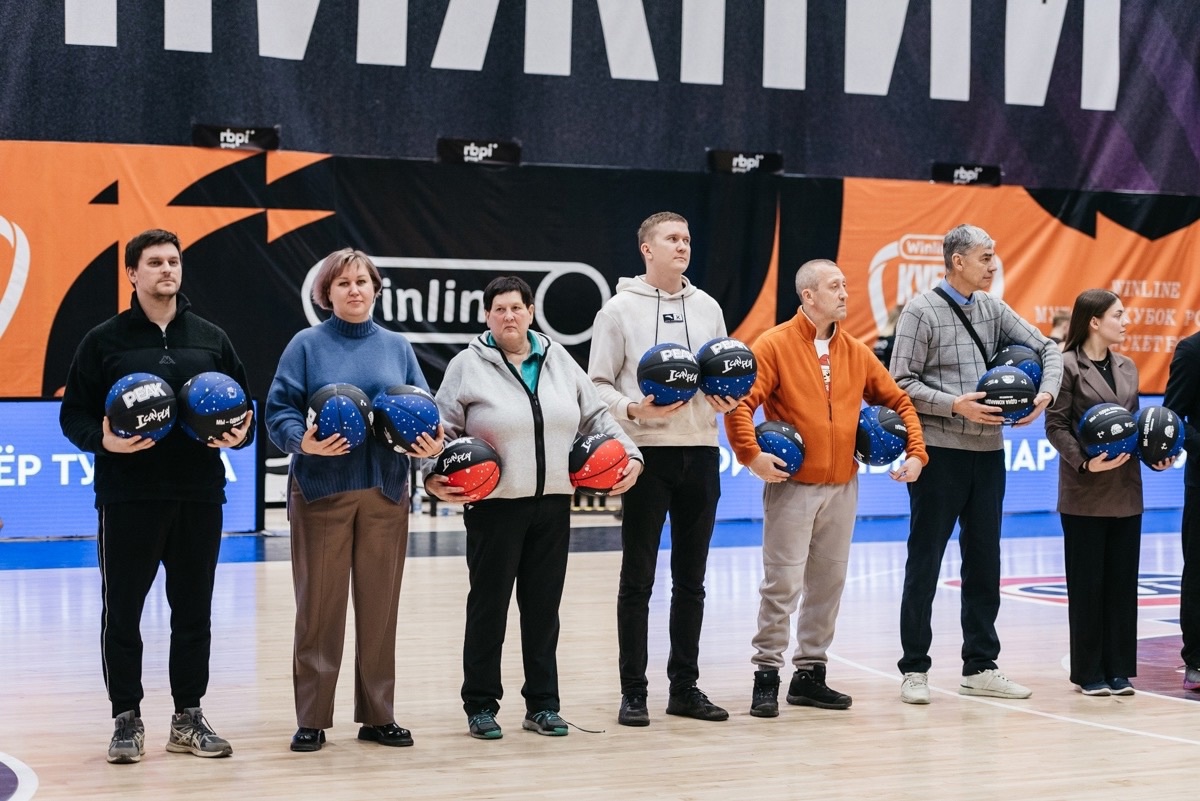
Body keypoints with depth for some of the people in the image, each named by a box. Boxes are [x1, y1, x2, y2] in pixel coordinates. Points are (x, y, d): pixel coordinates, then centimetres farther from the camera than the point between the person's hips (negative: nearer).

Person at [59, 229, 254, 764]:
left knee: (194, 612, 8)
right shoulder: (104, 340, 2)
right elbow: (73, 413, 1)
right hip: (128, 496, -2)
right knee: (122, 610, 2)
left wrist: (240, 435, -6)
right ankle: (127, 719, 13)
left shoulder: (211, 339, 11)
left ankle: (189, 717, 19)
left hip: (199, 497, 3)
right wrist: (103, 440, -18)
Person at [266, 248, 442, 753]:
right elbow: (280, 411, -5)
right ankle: (312, 718, 8)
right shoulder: (307, 345, 2)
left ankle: (378, 715, 17)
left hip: (386, 492, 3)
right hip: (322, 489, -3)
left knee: (380, 605, 8)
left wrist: (430, 443, -12)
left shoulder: (397, 347, 12)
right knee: (319, 604, 1)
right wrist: (303, 442, -23)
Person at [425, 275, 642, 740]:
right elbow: (441, 430, 0)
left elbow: (596, 417, 15)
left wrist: (629, 455, 5)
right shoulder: (468, 366, -1)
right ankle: (480, 706, 14)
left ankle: (542, 705, 18)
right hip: (494, 507, -4)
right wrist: (433, 476, -14)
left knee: (544, 608, 9)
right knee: (489, 606, 3)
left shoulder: (559, 361, 10)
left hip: (552, 506, 4)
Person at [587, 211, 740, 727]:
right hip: (647, 454, -4)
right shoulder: (621, 309, -1)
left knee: (691, 581, 10)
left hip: (701, 452, 5)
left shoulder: (707, 308, 12)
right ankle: (633, 692, 6)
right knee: (638, 581, 0)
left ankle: (685, 687, 19)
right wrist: (632, 410, -18)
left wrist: (728, 400, -3)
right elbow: (598, 384, -2)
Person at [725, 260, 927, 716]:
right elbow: (740, 402, -13)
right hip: (791, 486, -6)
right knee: (782, 584, -6)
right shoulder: (774, 345, -6)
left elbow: (898, 401, 16)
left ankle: (810, 674, 20)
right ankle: (767, 675, 3)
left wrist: (916, 452, 6)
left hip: (842, 488, 6)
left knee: (828, 583, 10)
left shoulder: (857, 353, 11)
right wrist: (751, 455, -20)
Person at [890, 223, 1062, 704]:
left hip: (987, 451, 6)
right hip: (939, 452, -6)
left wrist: (1046, 393, -5)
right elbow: (900, 384, -10)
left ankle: (980, 667, 19)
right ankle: (915, 669, 9)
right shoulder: (921, 312, -7)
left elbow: (1047, 350, 13)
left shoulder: (993, 310, 9)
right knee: (925, 561, 1)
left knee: (984, 561, 10)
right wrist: (954, 405, -19)